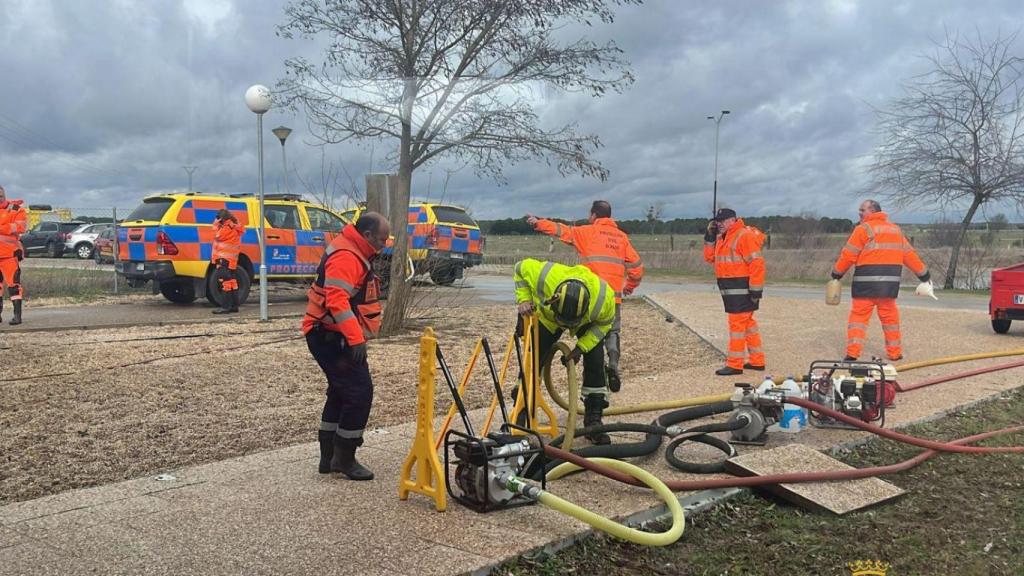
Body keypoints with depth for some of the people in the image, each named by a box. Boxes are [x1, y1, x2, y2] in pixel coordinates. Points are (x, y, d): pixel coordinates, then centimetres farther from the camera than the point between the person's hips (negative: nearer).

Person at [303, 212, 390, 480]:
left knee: (341, 393, 16)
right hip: (331, 337, -11)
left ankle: (329, 457, 25)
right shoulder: (345, 257, -19)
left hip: (332, 337, 11)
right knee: (360, 392, -9)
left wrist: (356, 337, 24)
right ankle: (344, 458, 1)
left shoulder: (355, 254, 16)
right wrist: (356, 339, -34)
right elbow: (338, 301, -30)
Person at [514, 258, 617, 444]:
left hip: (587, 323, 0)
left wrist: (582, 346, -24)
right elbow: (521, 268, -20)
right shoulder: (544, 277, -43)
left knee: (595, 362, -14)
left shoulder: (604, 298, -41)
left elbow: (605, 323, -17)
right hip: (547, 317, 1)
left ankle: (593, 420, -3)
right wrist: (524, 300, -32)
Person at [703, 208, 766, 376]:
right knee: (747, 323, 15)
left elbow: (757, 264, -19)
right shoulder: (722, 237, 13)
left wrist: (756, 290, -20)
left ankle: (735, 364, -3)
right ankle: (757, 361, 24)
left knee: (737, 324, -7)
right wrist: (710, 237, 5)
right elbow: (710, 258, 17)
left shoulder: (745, 236, -16)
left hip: (742, 290, -10)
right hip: (731, 290, 10)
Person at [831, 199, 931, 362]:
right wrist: (924, 275, 23)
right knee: (889, 316, 15)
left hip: (866, 282, -5)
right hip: (890, 282, 6)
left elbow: (848, 255, -7)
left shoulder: (864, 229, -4)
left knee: (859, 315, -2)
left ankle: (853, 353, -10)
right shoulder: (896, 230, 17)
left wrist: (837, 273, 4)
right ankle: (894, 353, 19)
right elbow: (909, 255, 17)